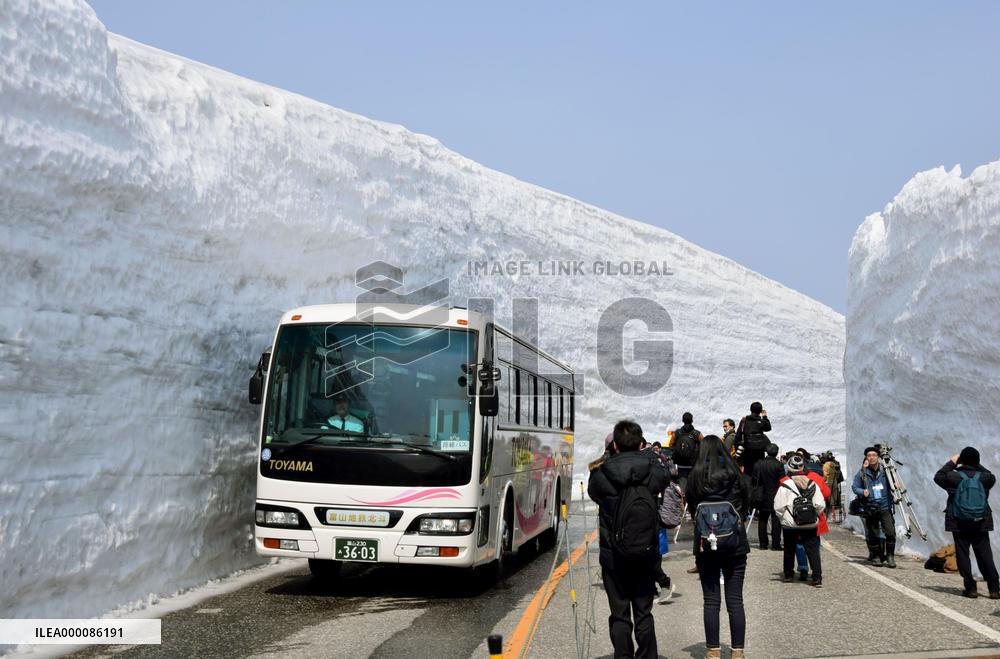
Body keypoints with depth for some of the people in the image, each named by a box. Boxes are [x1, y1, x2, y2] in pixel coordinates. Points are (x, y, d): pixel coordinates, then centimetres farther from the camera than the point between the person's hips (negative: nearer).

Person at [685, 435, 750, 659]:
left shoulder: (695, 476, -6)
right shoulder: (734, 473, -4)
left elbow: (691, 506, 5)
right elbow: (746, 503, 6)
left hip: (705, 544, 0)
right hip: (735, 545, 0)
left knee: (711, 601, 6)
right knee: (735, 600, 6)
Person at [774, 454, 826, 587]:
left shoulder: (785, 484, -10)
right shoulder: (812, 484, 0)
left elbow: (778, 506, -10)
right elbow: (820, 505, -1)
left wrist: (782, 516, 8)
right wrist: (814, 515, 15)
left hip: (790, 525, -2)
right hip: (810, 525, 2)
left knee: (789, 550, 13)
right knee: (813, 550, 4)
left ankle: (788, 575, 23)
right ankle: (817, 577, -3)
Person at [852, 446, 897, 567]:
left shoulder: (884, 470, 5)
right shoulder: (862, 473, 2)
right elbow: (854, 487, 5)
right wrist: (862, 492, -14)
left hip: (885, 507, 0)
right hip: (870, 508, 0)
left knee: (890, 533, -9)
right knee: (873, 534, 4)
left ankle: (890, 556, 7)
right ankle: (875, 556, 21)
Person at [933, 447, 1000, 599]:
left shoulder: (953, 477, -9)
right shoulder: (984, 477, -4)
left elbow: (938, 476, 9)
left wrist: (951, 463, 14)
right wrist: (978, 466, 19)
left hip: (959, 524, -2)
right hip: (981, 524, 2)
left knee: (963, 555, 5)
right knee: (985, 555, 7)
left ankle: (971, 588, 4)